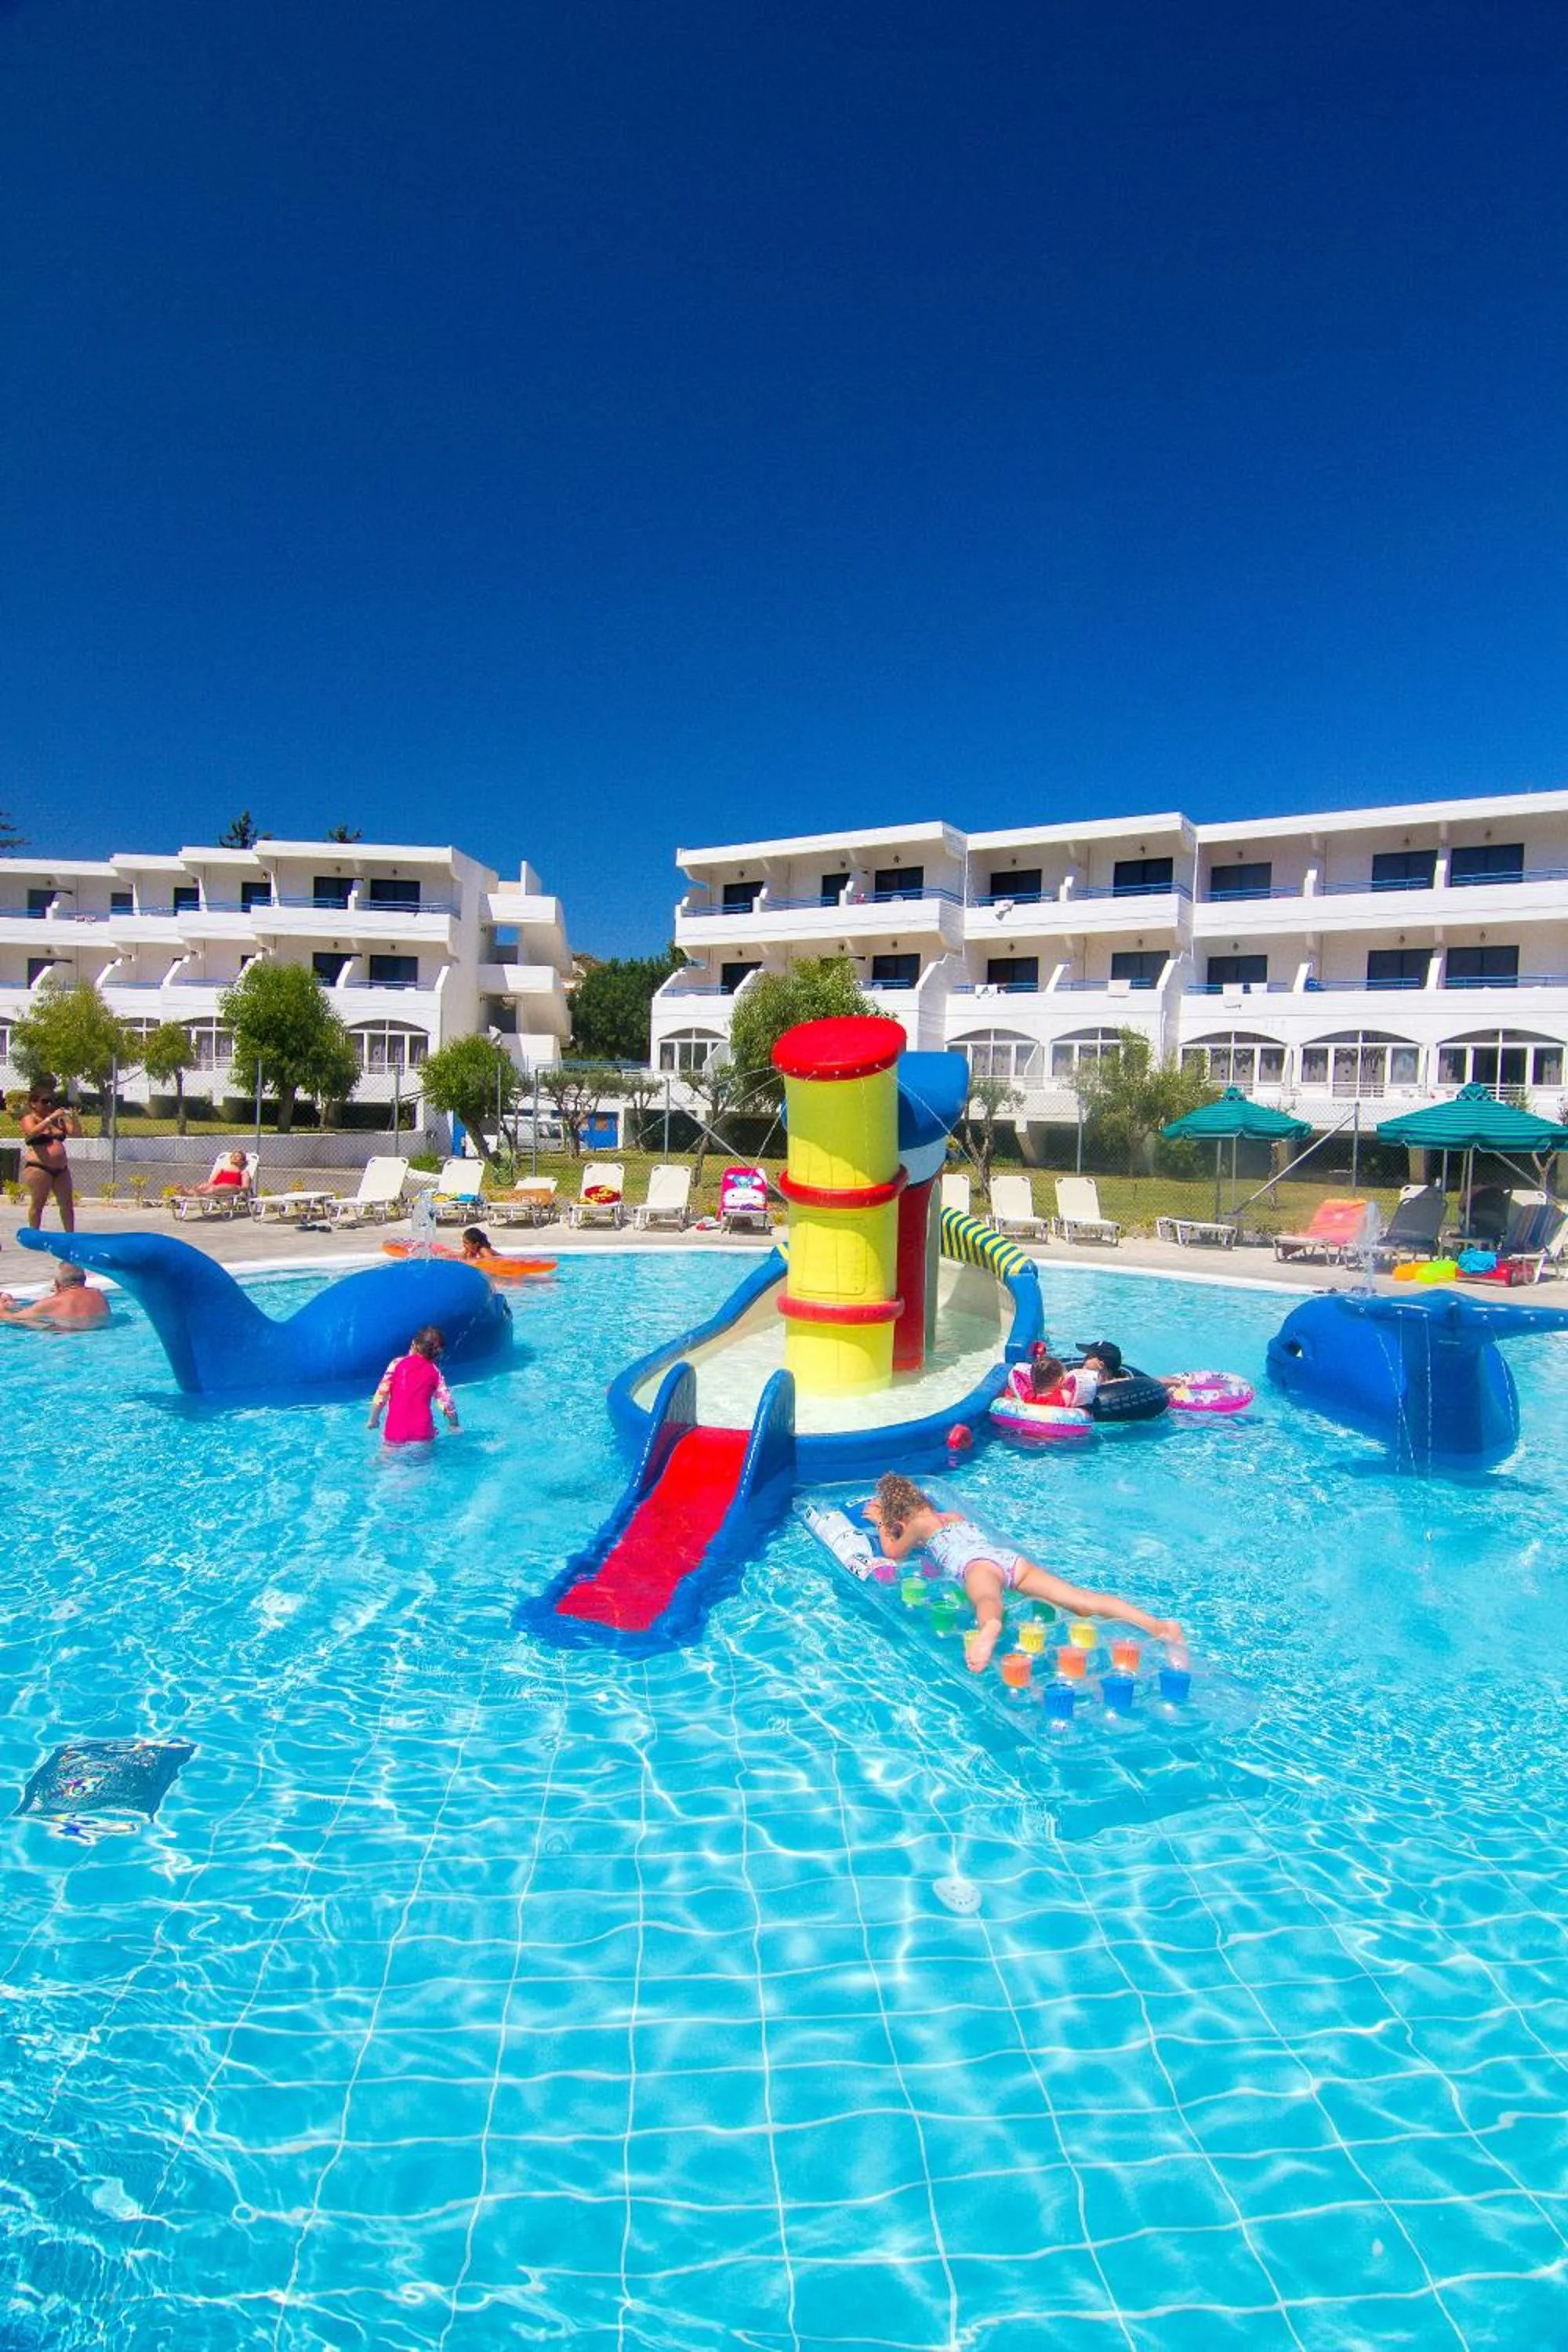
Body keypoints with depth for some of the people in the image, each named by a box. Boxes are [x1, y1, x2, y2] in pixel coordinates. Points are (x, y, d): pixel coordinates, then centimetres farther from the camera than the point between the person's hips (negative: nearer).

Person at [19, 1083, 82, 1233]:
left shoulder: (58, 1119, 12)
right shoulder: (29, 1119, -2)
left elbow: (77, 1133, 7)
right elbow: (32, 1132, -22)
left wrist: (73, 1116, -7)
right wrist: (51, 1118, -27)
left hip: (61, 1168, 6)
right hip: (38, 1168, -6)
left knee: (67, 1203, 6)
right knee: (38, 1203, -1)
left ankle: (71, 1235, 12)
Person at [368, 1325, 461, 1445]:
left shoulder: (398, 1363, 4)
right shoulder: (435, 1372, 7)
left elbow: (381, 1396, -1)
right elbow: (447, 1403, 2)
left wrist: (373, 1420, 12)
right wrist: (454, 1426, 18)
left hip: (395, 1433, 0)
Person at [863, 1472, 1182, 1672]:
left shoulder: (918, 1525, 22)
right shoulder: (955, 1515, 40)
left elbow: (893, 1553, 36)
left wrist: (881, 1522, 52)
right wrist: (887, 1514, 72)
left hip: (977, 1566, -6)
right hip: (1012, 1559, 6)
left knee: (988, 1601, -42)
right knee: (1081, 1598, -13)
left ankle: (990, 1627, -81)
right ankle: (1156, 1625, -33)